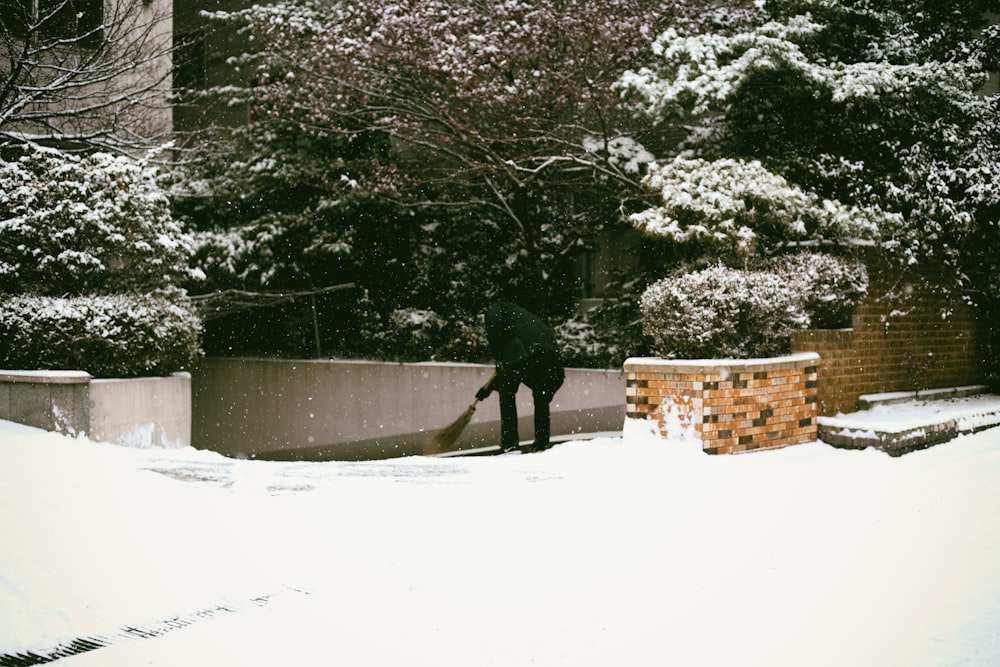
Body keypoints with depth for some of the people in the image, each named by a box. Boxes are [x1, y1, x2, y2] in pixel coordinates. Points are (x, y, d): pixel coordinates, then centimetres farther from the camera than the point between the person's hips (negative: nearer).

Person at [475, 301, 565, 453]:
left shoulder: (496, 309, 24)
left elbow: (494, 324, -3)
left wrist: (499, 358, 9)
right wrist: (490, 386, 45)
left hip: (526, 351, -6)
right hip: (551, 352, 6)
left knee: (507, 394, 11)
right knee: (541, 398, 21)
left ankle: (509, 442, 7)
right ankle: (542, 442, 16)